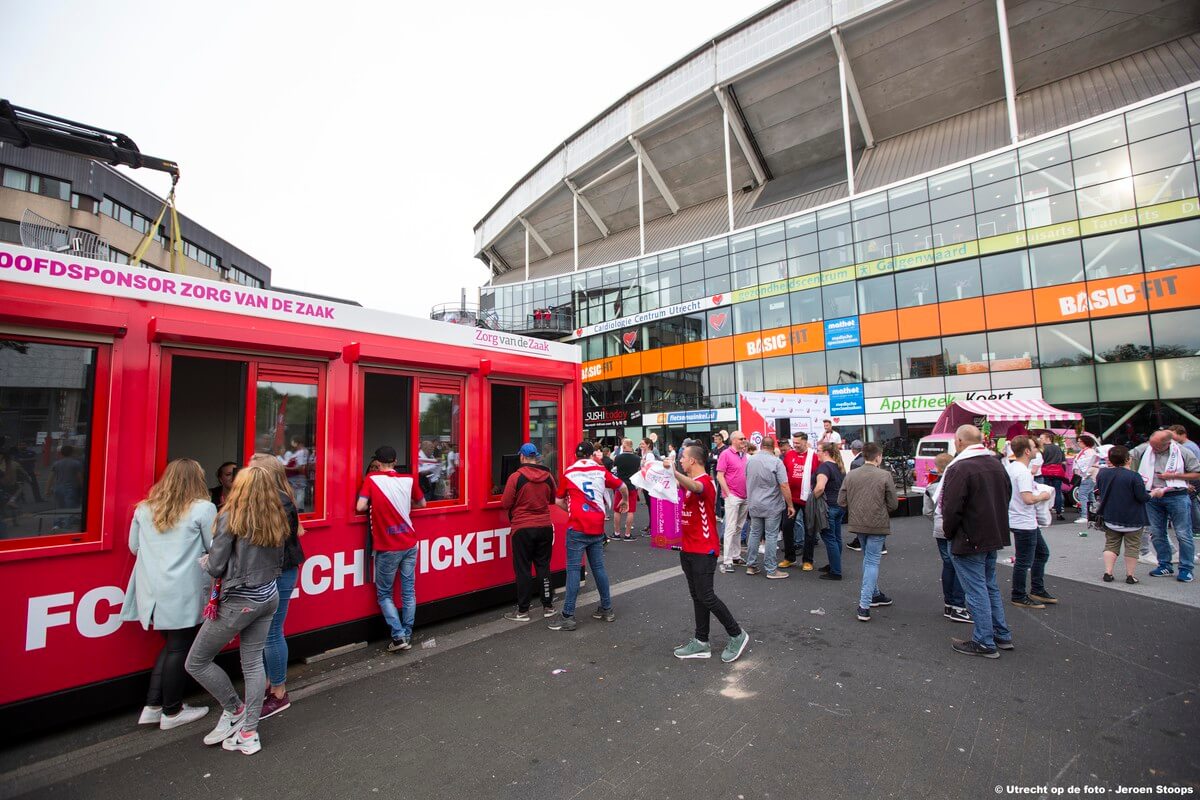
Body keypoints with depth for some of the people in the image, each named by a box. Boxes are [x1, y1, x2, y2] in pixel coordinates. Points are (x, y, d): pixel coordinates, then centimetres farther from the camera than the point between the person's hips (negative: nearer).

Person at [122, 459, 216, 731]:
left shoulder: (144, 509, 7)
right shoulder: (203, 508, -12)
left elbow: (134, 547, 15)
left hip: (152, 591, 7)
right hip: (184, 593, -6)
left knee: (171, 644, 20)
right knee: (180, 649, 7)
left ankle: (152, 707, 23)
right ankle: (172, 713, 19)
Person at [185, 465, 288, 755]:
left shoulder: (230, 518, -16)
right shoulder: (276, 519, 2)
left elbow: (216, 567, -12)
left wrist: (203, 561, 9)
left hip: (238, 601, -6)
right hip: (268, 596, 7)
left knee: (196, 663, 15)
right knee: (253, 662, 15)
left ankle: (234, 710, 25)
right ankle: (249, 733, 24)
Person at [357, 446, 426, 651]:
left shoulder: (371, 479, -7)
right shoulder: (409, 480, 0)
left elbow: (360, 507, -15)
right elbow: (421, 504, 12)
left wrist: (374, 506, 5)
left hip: (387, 548, -3)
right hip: (409, 544, 3)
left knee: (384, 594, 12)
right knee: (408, 592, 12)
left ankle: (399, 636, 4)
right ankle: (407, 636, 18)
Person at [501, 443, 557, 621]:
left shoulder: (516, 477, -14)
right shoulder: (548, 476, 0)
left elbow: (505, 504, -10)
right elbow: (553, 499, 15)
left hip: (522, 528, -4)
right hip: (545, 527, 4)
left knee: (523, 569, 6)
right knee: (543, 566, 14)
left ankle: (523, 611, 14)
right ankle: (548, 606, 22)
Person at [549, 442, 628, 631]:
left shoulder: (568, 474, 0)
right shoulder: (601, 471, 6)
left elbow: (559, 501, 9)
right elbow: (622, 487, 15)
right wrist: (625, 501, 35)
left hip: (577, 528, -3)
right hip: (597, 527, 3)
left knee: (573, 569, 0)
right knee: (598, 567, 15)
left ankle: (568, 616, 0)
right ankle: (607, 609, 25)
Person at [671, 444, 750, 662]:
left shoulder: (705, 481, -17)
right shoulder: (690, 482, 11)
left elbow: (695, 487, -41)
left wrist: (673, 472, -58)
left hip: (704, 550, -9)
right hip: (688, 548, 9)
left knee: (705, 596, -4)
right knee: (697, 596, 12)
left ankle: (737, 635, 15)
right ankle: (701, 643, 22)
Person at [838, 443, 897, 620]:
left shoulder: (850, 475, -2)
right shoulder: (885, 475, -12)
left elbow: (841, 501, -2)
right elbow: (893, 504, -8)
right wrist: (881, 507, 13)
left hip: (857, 524, 4)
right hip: (877, 525, -4)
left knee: (868, 559, 22)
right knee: (872, 562, 1)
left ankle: (875, 594, 35)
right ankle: (864, 605, -3)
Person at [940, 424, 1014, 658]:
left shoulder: (959, 468, -21)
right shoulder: (996, 464, 7)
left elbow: (952, 507, -23)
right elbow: (1007, 496, 17)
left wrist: (948, 531, -6)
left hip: (969, 540, -9)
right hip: (994, 536, 9)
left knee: (976, 590, 1)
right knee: (990, 585, 21)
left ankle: (985, 643, 10)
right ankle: (1002, 635, 30)